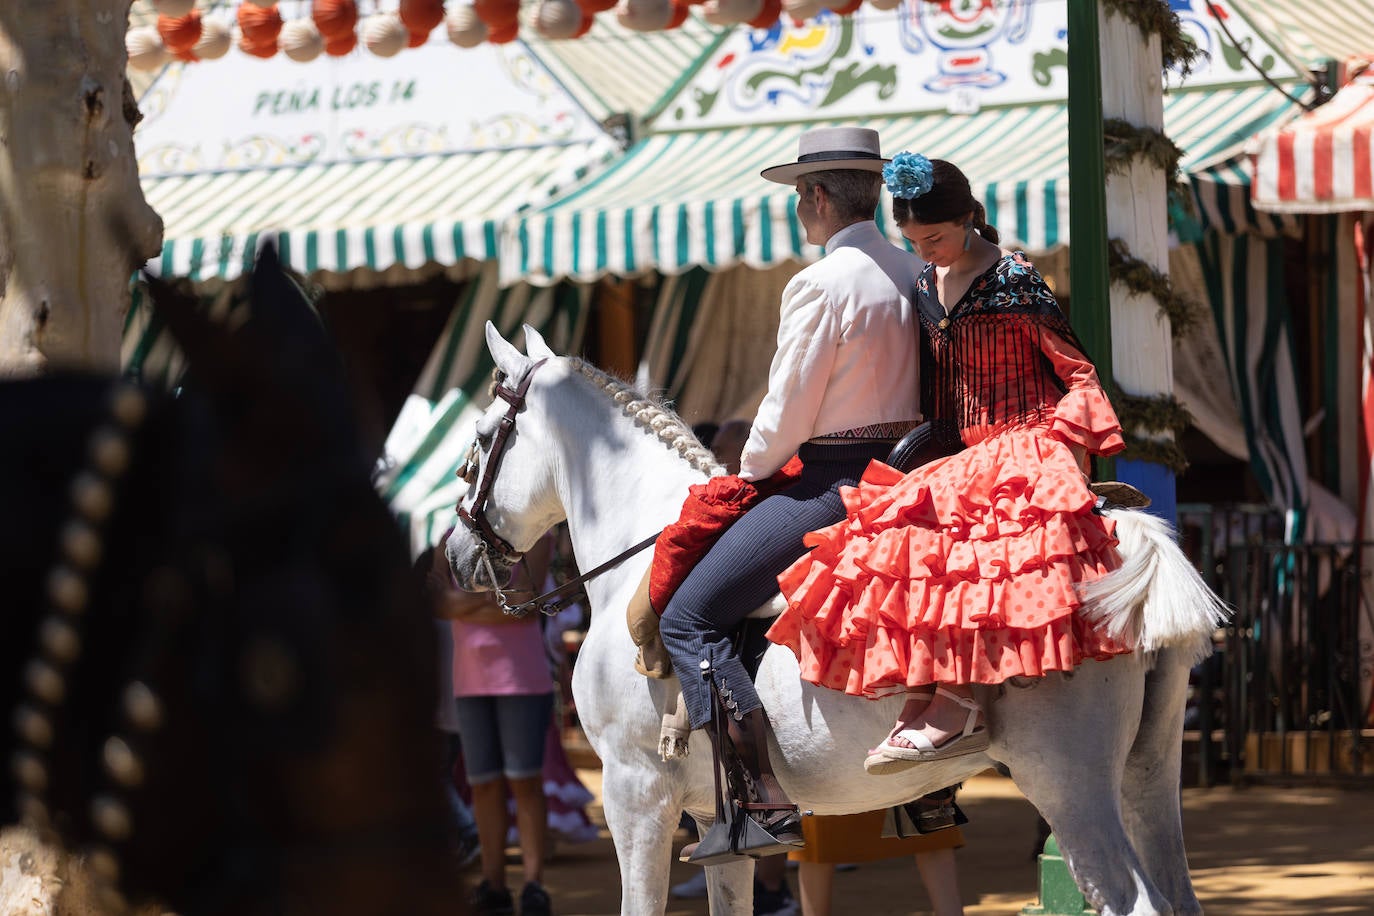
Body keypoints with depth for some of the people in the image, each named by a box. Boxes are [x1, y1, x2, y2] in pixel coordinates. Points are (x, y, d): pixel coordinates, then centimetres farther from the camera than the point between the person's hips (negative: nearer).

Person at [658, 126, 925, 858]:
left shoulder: (821, 285, -17)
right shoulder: (916, 276, 8)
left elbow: (787, 415, -16)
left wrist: (748, 474, 4)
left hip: (830, 485, -9)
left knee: (690, 617, -8)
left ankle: (766, 799, -19)